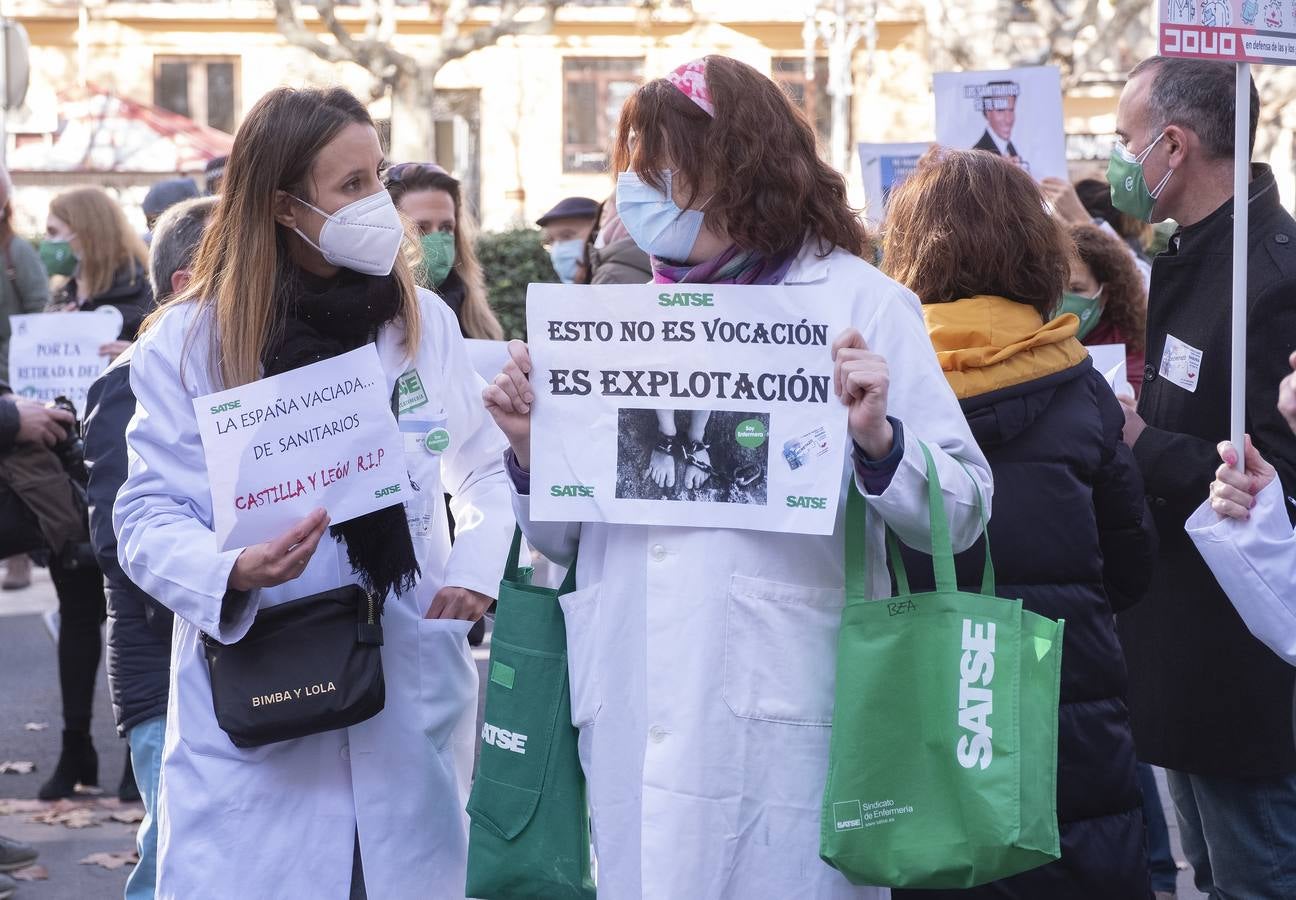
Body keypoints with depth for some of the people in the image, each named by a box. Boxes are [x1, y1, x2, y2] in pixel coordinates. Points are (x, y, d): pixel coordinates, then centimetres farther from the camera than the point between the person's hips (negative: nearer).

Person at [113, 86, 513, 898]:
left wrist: (479, 564, -4)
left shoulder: (425, 323, 7)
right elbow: (148, 514, -4)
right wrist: (233, 572, -24)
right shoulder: (192, 339, -3)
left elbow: (485, 469, 15)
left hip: (411, 698, 3)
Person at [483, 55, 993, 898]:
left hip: (779, 723, -4)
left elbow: (960, 511, -4)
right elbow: (565, 537, 18)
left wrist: (877, 440, -22)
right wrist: (531, 450, 0)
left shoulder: (856, 300, 1)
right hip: (634, 725, 5)